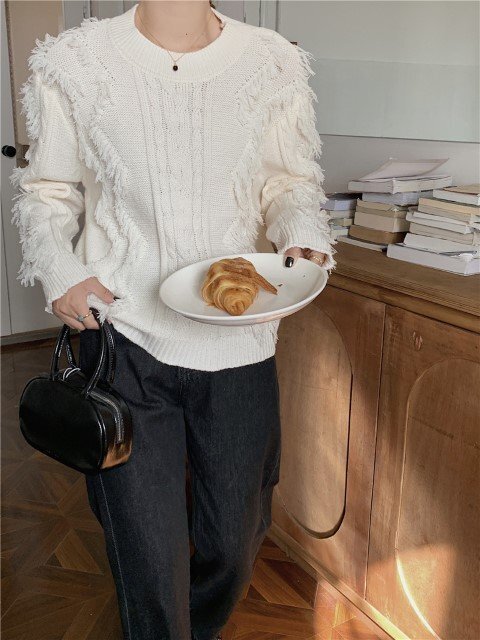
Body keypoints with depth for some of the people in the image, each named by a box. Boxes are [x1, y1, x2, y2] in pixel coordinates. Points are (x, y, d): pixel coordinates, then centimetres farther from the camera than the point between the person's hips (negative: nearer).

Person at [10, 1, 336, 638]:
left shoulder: (272, 64, 1)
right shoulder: (75, 64, -1)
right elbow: (46, 192, 7)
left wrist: (303, 235, -11)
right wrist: (58, 270, -11)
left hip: (238, 341, 3)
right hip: (124, 337, -1)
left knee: (238, 532, 18)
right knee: (145, 548, 6)